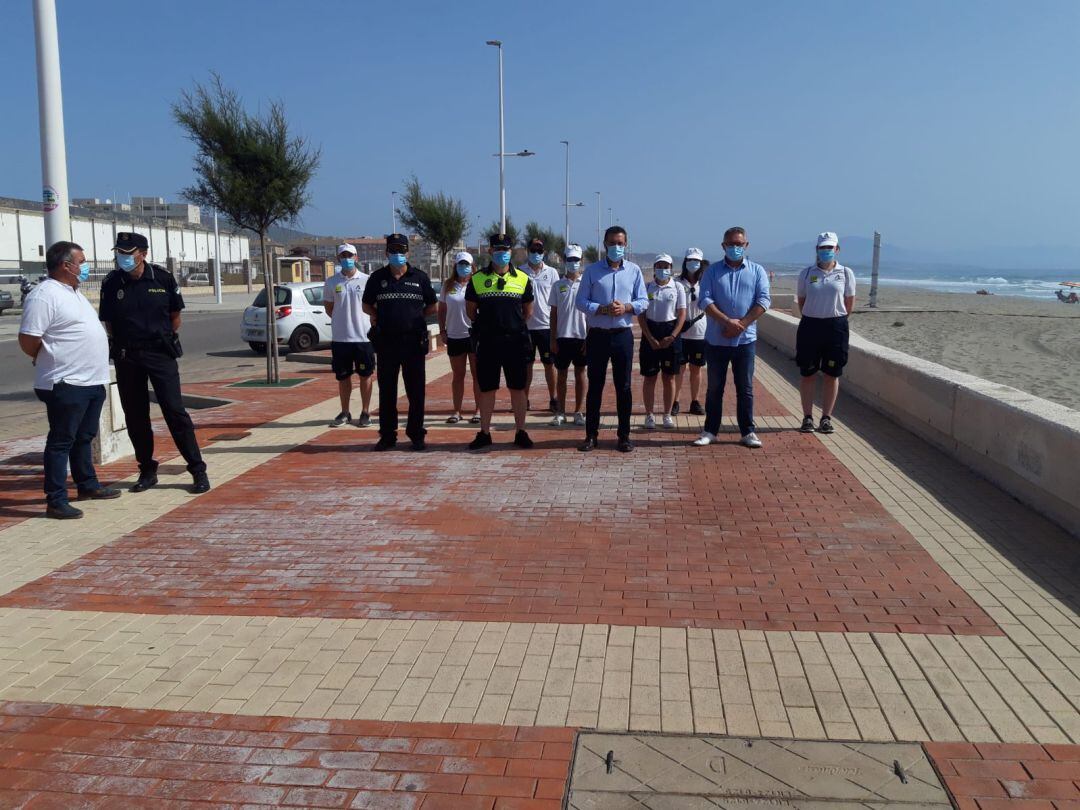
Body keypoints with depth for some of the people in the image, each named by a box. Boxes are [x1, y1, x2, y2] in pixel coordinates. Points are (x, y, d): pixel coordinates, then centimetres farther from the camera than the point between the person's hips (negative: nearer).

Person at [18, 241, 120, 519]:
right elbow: (28, 341, -18)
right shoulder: (44, 295, -16)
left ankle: (88, 484, 33)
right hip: (66, 384, -9)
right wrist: (53, 362, -2)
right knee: (61, 441, -4)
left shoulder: (73, 292, 15)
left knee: (84, 437, 20)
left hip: (92, 381, 9)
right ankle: (56, 501, 1)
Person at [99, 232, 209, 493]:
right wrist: (125, 345, 6)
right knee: (135, 416, 7)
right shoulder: (111, 283, 0)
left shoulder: (162, 277, -3)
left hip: (160, 353, -3)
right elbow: (108, 323, 8)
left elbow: (175, 316, 7)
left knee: (175, 410, -7)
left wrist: (164, 341, 7)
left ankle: (198, 470, -2)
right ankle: (147, 471, 20)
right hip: (126, 357, 3)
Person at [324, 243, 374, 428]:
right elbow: (329, 307, 11)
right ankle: (345, 413, 21)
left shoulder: (366, 280, -2)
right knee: (343, 377, 10)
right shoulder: (331, 282, 3)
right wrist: (344, 321, 5)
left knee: (365, 375, 5)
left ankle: (365, 413, 15)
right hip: (339, 337, 2)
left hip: (363, 336, -2)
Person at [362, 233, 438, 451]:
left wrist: (416, 316, 2)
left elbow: (432, 306, 12)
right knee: (386, 391, 6)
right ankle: (387, 435, 15)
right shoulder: (377, 278, 8)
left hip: (414, 342, -1)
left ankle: (417, 434, 14)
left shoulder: (420, 277, 6)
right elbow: (367, 305, 17)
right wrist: (378, 316, 0)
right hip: (385, 343, 1)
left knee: (416, 391, 3)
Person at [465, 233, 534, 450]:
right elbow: (470, 309, 13)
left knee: (518, 389, 5)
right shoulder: (477, 279, 3)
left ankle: (520, 432, 14)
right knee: (486, 389, 6)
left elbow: (528, 310, 15)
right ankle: (484, 433, 15)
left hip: (515, 341, 0)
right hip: (487, 342, 0)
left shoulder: (523, 279, 5)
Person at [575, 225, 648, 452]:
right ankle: (591, 435, 12)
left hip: (623, 335, 1)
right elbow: (580, 301, 0)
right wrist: (603, 309, -15)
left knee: (623, 386, 5)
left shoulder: (634, 270, 6)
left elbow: (643, 302, 5)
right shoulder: (592, 270, 3)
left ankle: (624, 435, 13)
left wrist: (626, 308, -14)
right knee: (595, 385, 4)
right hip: (597, 335, 0)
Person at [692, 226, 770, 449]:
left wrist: (741, 324, -15)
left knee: (745, 388, 6)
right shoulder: (713, 271, 4)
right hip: (716, 339, 0)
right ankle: (710, 431, 15)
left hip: (745, 339, 0)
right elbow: (704, 300, -7)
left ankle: (748, 432, 13)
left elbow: (763, 300, -3)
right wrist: (727, 321, -19)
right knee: (714, 387, 7)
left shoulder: (757, 271, 6)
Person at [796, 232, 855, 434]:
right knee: (808, 374, 3)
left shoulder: (846, 273, 1)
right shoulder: (806, 273, 2)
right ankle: (807, 417, 12)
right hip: (810, 326, 0)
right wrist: (812, 318, 9)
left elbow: (849, 302, 8)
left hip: (836, 327, 0)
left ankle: (826, 418, 13)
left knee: (832, 374, 5)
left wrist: (837, 320, 10)